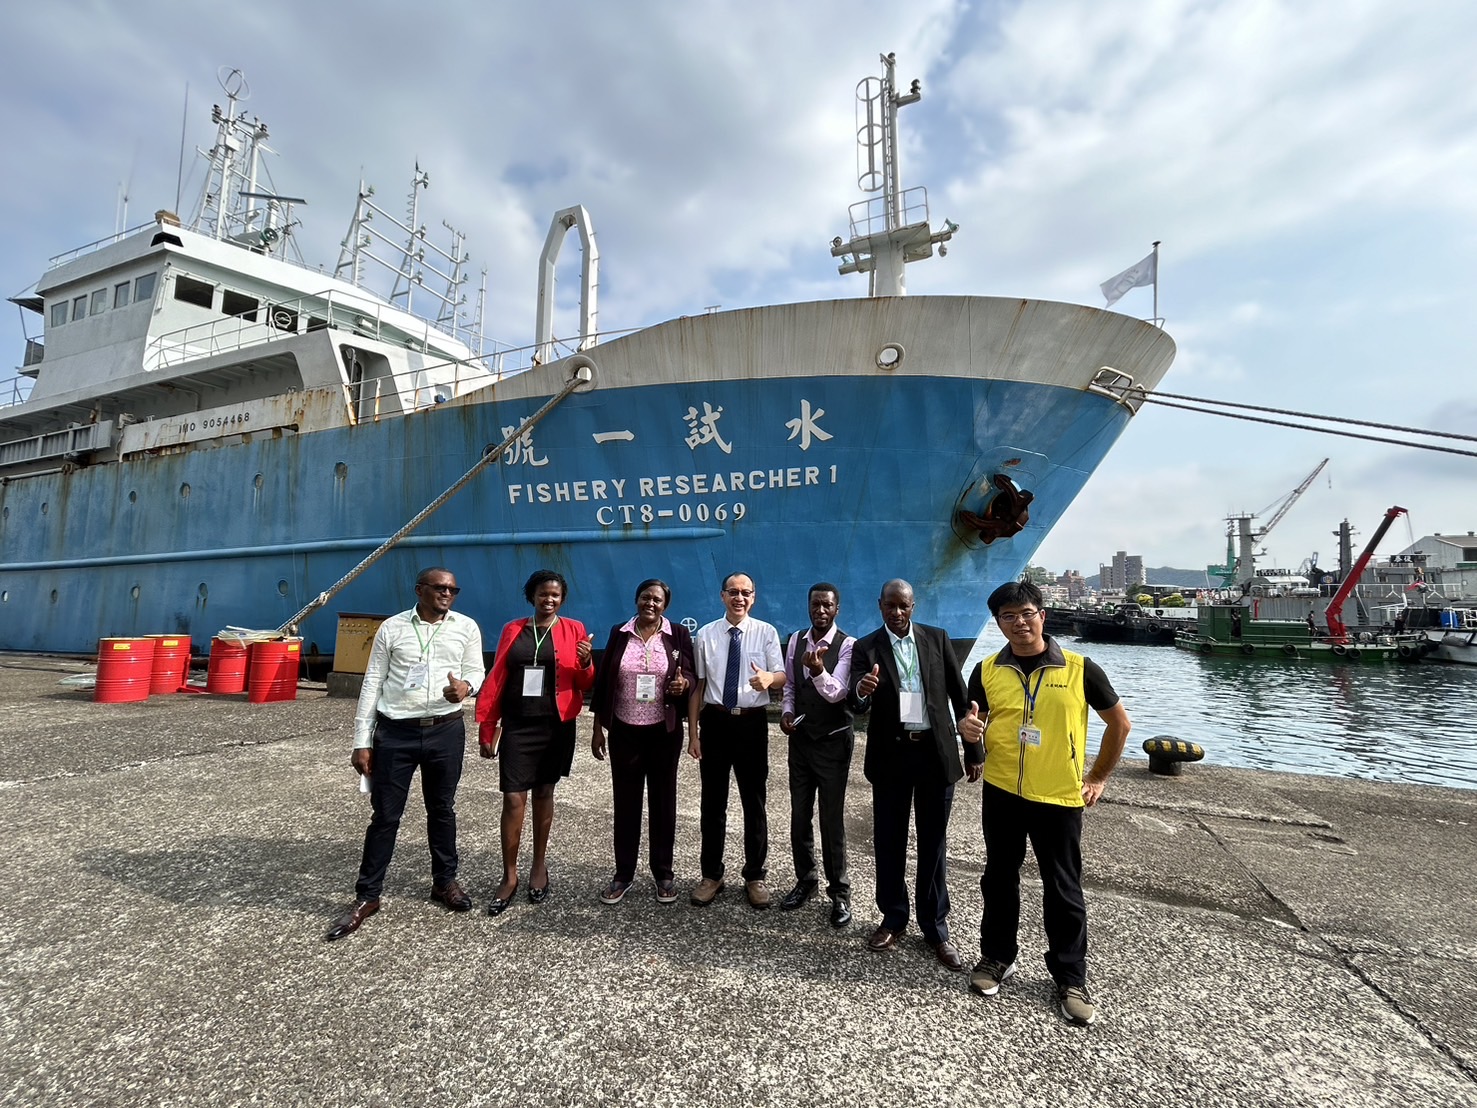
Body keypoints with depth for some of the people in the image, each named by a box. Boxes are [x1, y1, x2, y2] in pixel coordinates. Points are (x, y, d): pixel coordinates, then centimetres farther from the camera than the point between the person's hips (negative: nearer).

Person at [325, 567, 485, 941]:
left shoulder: (467, 627, 1)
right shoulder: (392, 628, -1)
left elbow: (475, 670, 6)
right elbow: (372, 684, 1)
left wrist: (465, 685, -19)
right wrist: (362, 742, -1)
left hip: (446, 731, 1)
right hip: (395, 732, -1)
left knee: (442, 810, 15)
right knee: (385, 815, 7)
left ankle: (445, 881, 34)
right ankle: (367, 896, 25)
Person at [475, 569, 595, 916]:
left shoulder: (573, 630, 1)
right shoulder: (512, 631, 4)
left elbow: (585, 685, 3)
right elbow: (496, 680, 5)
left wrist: (585, 663, -19)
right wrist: (486, 729, 2)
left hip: (556, 726, 0)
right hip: (517, 726, 1)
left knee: (543, 793, 12)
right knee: (514, 799, -1)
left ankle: (539, 865, 30)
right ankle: (510, 876, 15)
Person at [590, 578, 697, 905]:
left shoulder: (679, 634, -2)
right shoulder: (619, 633, 2)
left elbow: (693, 677, 2)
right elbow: (602, 683, 5)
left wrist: (684, 684, -22)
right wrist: (598, 728, 4)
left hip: (664, 731, -1)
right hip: (624, 731, 1)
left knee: (663, 800, 10)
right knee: (625, 802, 9)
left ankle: (663, 873, 26)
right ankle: (623, 873, 25)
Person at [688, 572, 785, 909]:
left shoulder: (766, 632, -2)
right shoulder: (706, 634, 2)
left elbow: (782, 677, -6)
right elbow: (698, 686, 4)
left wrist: (768, 677, -31)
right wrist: (692, 733, 1)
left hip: (752, 723, -1)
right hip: (715, 721, 1)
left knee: (754, 802, 11)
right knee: (713, 802, 12)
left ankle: (755, 876, 30)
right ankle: (711, 875, 31)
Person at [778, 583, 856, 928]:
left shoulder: (848, 645, -15)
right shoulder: (796, 640, 1)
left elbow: (836, 693, -27)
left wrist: (818, 671, -45)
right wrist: (787, 712, -5)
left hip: (833, 741, -5)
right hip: (800, 739, 5)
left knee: (832, 820, 5)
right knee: (799, 817, 14)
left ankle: (839, 891, 25)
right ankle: (805, 880, 35)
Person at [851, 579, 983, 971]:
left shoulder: (938, 638, 2)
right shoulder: (866, 648, -3)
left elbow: (959, 695, 5)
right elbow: (857, 704, -13)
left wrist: (973, 749, 5)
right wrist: (862, 690, -36)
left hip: (936, 752, 1)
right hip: (890, 755, 0)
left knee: (933, 843, 11)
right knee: (889, 841, 11)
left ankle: (935, 928, 26)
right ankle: (892, 918, 30)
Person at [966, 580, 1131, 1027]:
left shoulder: (1079, 668, -9)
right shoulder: (987, 671, -3)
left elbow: (1119, 723, 3)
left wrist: (1098, 777, 4)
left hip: (1059, 797, -2)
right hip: (1001, 793, 2)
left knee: (1063, 891, 10)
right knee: (999, 879, 15)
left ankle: (1071, 978, 30)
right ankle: (997, 955, 35)